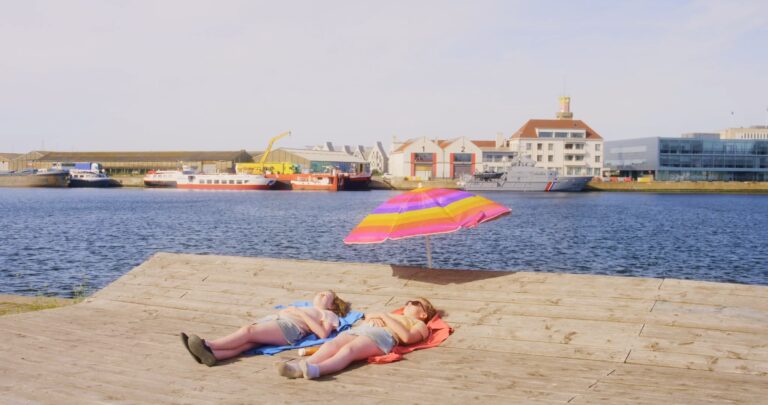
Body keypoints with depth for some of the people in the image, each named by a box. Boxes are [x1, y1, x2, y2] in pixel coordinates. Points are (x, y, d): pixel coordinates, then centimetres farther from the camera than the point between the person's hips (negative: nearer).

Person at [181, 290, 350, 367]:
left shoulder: (328, 314, 22)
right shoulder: (303, 308, 42)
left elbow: (323, 334, 0)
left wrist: (302, 315, -1)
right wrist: (286, 310, 9)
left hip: (291, 327, -5)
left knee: (248, 331, -27)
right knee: (248, 342, -25)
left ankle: (208, 345, -41)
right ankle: (210, 354, -48)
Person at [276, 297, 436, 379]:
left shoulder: (420, 325, 24)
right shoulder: (394, 316, 45)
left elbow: (407, 337, 1)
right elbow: (368, 316, 39)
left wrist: (385, 317, 3)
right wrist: (375, 317, 16)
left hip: (382, 336, -6)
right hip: (360, 329, 6)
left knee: (348, 350, -35)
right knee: (331, 345, -26)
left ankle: (315, 369, -62)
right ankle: (299, 366, -51)